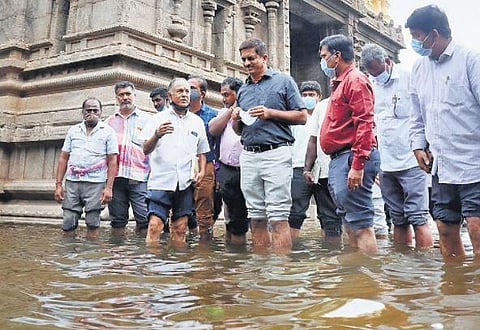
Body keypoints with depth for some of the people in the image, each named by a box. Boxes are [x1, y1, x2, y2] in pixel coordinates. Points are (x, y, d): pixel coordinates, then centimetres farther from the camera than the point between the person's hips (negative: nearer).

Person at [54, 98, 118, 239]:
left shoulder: (108, 132, 4)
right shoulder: (73, 130, 14)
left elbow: (112, 161, -2)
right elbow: (63, 158, 13)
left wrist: (109, 187, -11)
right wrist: (59, 184, 5)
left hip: (95, 183, -3)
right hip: (72, 181, 3)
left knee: (92, 225, 1)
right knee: (68, 225, 2)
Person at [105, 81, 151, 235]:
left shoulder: (147, 119, 10)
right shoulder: (110, 121, 18)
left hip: (139, 177, -3)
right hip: (115, 176, 3)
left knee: (145, 220, -8)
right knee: (117, 221, 8)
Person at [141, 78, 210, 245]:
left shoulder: (197, 121, 14)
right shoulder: (158, 118, 5)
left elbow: (202, 151, 20)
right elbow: (146, 150, -3)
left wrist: (202, 171, 3)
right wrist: (157, 135, -23)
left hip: (186, 183, 3)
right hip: (161, 180, -3)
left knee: (180, 228, 6)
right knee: (154, 225, -12)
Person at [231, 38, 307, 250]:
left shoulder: (284, 81, 7)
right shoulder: (243, 90, 21)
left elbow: (302, 117, 1)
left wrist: (271, 113, -10)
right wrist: (236, 119, 1)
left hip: (276, 154, -5)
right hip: (248, 156, 5)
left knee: (278, 217, -8)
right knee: (256, 217, 7)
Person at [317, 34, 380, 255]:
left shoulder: (355, 80, -7)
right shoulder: (340, 83, 22)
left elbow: (365, 123, -18)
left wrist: (358, 165, -24)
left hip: (351, 159, -11)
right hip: (339, 160, 11)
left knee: (360, 223, -9)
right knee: (349, 222, 15)